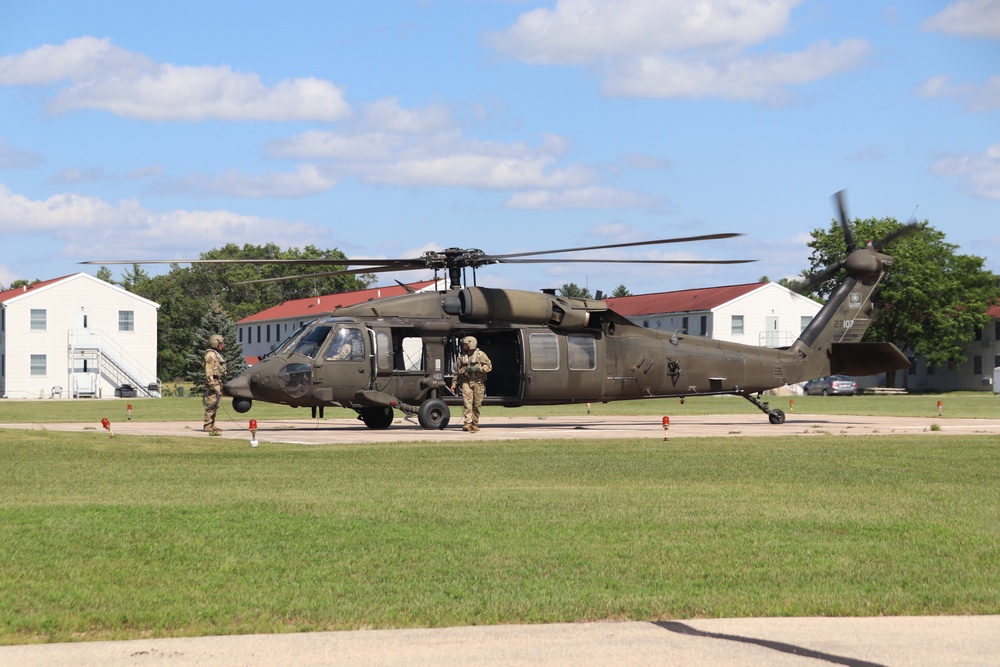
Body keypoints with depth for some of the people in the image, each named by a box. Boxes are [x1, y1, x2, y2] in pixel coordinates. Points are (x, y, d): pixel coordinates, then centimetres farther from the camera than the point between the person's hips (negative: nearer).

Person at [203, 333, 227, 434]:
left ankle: (211, 425, 16)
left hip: (218, 382, 10)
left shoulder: (217, 354, 21)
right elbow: (209, 370, -19)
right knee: (211, 404, -12)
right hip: (213, 382, -10)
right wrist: (211, 384, -25)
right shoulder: (210, 355, -12)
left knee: (216, 404, 11)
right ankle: (208, 425, -14)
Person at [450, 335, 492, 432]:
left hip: (478, 383, -2)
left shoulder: (480, 354, 4)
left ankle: (475, 424, 11)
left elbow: (489, 366, -1)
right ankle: (468, 423, -21)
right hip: (466, 382, 2)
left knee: (477, 404, 1)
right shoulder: (461, 357, 17)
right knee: (467, 402, -15)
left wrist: (478, 368, -16)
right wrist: (454, 383, 12)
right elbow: (457, 371, 20)